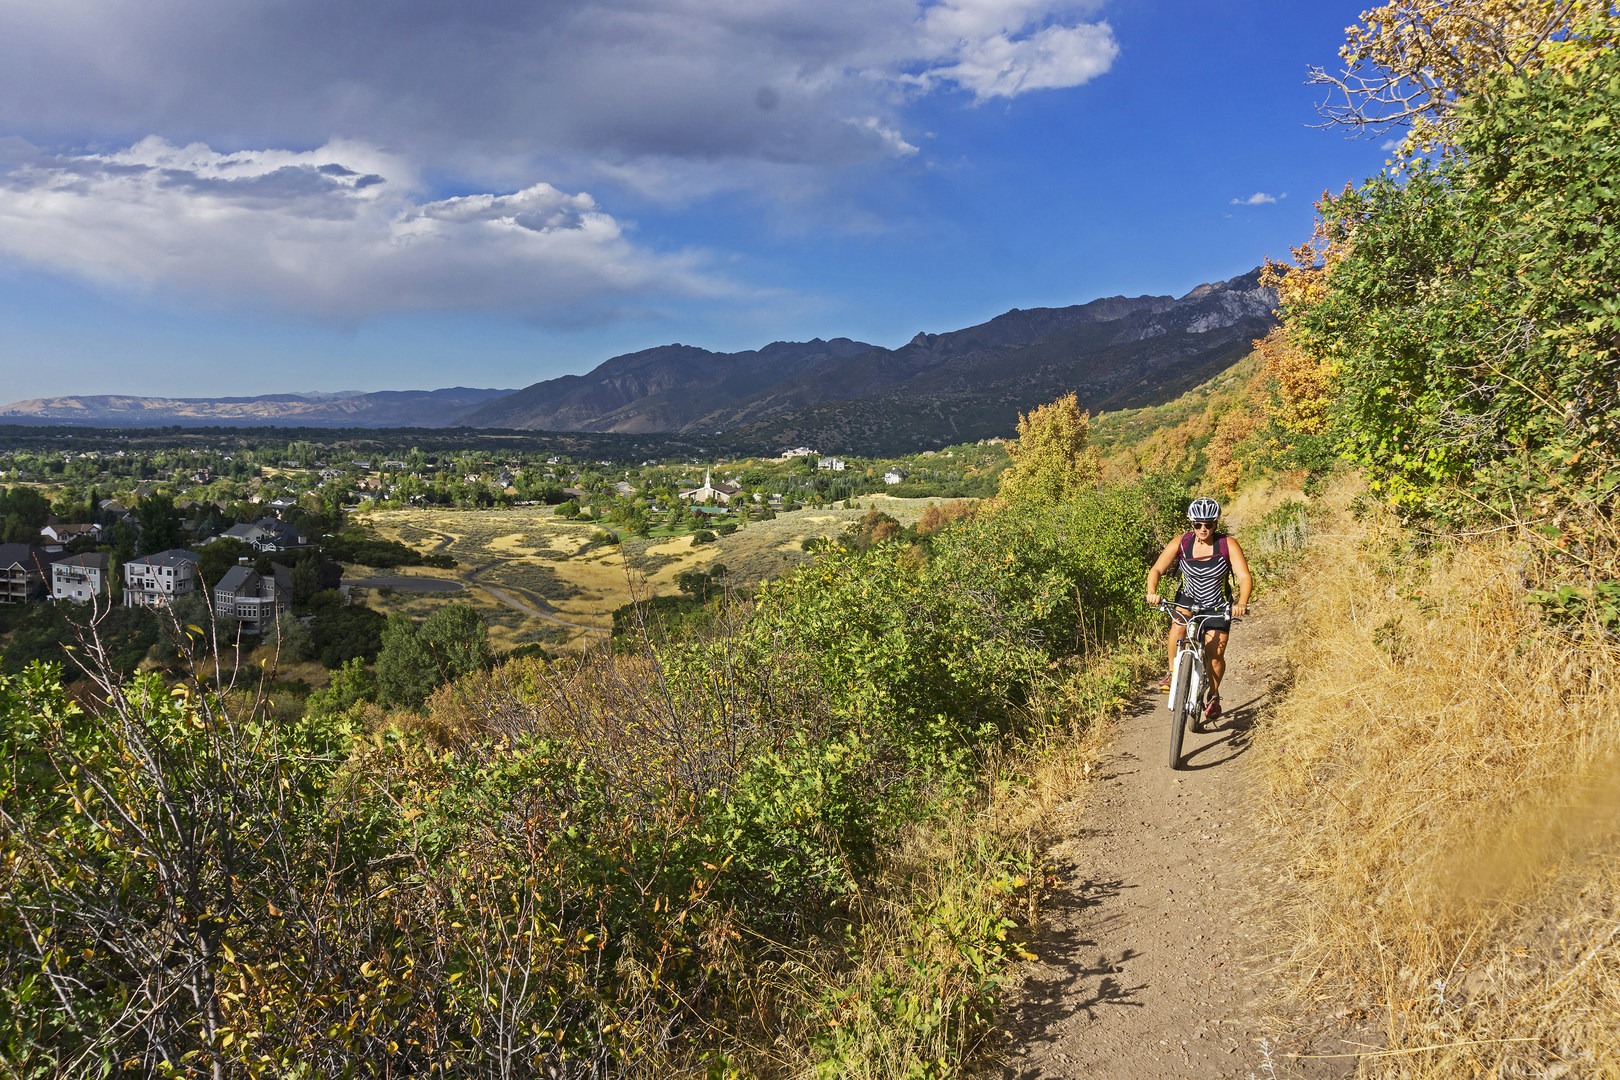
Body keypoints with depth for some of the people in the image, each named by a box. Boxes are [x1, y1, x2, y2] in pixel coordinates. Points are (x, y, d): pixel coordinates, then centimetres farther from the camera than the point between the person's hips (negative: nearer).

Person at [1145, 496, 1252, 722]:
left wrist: (1241, 603, -45)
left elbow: (1245, 578, -25)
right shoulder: (1180, 543, -16)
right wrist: (1152, 592, -41)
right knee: (1177, 629, -31)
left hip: (1218, 606, 0)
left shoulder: (1228, 545, -19)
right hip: (1189, 598, 1)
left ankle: (1214, 696, 23)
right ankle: (1172, 672, -5)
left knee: (1215, 655, -6)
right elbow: (1156, 570, -20)